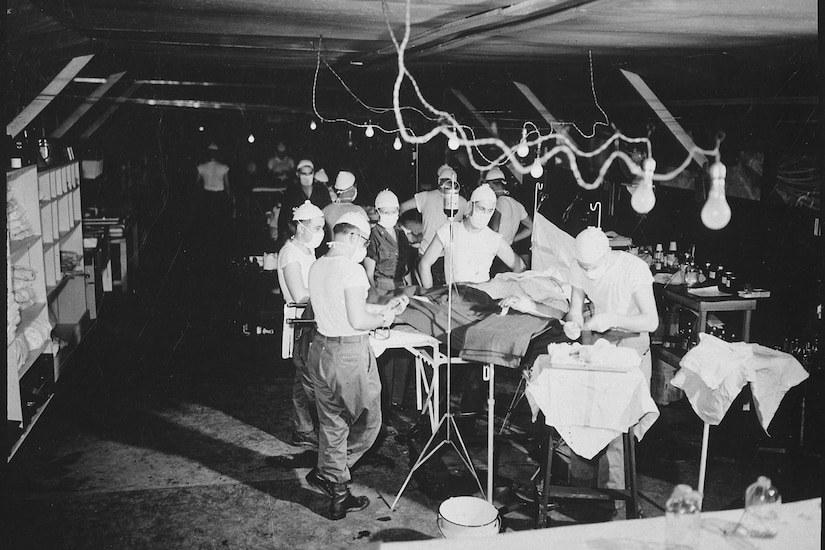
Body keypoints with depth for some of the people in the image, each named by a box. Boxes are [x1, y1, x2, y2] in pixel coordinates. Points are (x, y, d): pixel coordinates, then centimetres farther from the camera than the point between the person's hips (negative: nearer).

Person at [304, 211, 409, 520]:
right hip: (350, 354, -8)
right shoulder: (351, 269, -18)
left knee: (331, 425, 17)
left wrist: (383, 308, 20)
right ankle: (326, 475, 12)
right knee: (368, 423, 11)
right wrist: (384, 319, -3)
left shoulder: (317, 266, 9)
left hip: (321, 347, 8)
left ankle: (338, 495, 28)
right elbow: (358, 320, -22)